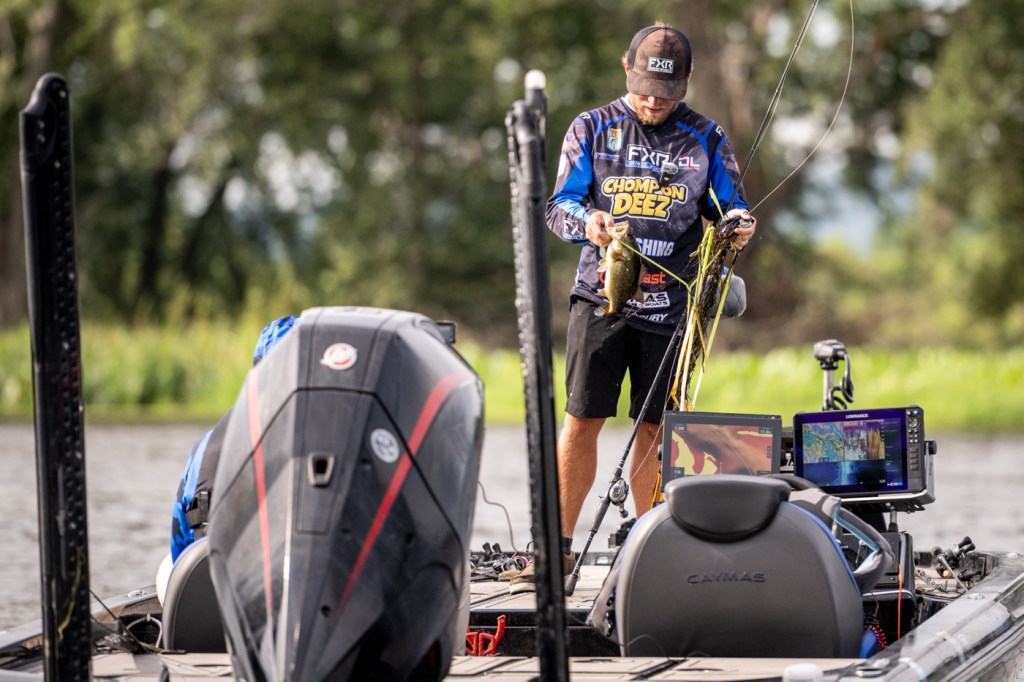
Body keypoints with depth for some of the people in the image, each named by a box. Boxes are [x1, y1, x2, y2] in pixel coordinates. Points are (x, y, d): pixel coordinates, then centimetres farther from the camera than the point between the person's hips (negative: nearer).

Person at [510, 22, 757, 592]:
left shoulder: (707, 140, 7)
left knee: (654, 427, 4)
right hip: (602, 295, 0)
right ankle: (560, 545, 2)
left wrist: (740, 225, -12)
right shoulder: (593, 130, 6)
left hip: (670, 304, 1)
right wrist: (587, 221, -18)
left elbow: (730, 209, 13)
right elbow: (559, 204, 4)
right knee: (582, 419, -5)